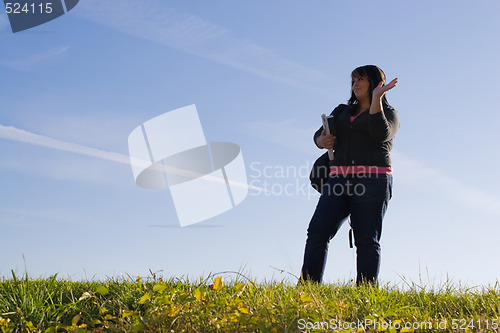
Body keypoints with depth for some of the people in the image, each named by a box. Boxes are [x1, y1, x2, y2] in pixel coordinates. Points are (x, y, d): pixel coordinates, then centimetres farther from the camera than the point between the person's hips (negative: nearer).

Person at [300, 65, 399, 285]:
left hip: (372, 182, -4)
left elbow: (381, 134, -11)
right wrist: (321, 140, -7)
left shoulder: (389, 114, 11)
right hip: (339, 180, 4)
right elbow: (320, 134, 16)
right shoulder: (342, 112, 26)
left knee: (367, 240, -9)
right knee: (317, 232, -11)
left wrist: (376, 98, -13)